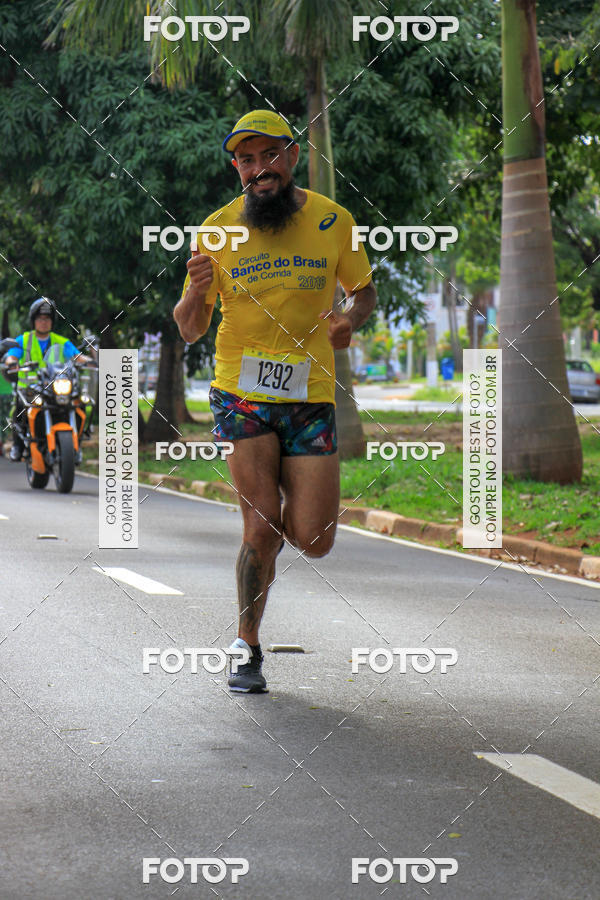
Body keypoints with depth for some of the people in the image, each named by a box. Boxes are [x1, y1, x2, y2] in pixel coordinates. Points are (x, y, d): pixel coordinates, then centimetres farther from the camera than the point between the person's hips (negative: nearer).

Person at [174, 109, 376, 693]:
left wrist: (351, 319, -7)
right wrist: (196, 292, -19)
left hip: (310, 394, 1)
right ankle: (247, 649, 9)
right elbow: (189, 330, 4)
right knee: (261, 526, -10)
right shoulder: (218, 229, -1)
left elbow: (363, 290, 16)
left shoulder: (332, 221, 1)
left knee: (313, 540, -3)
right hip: (241, 393, -1)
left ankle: (289, 495, 34)